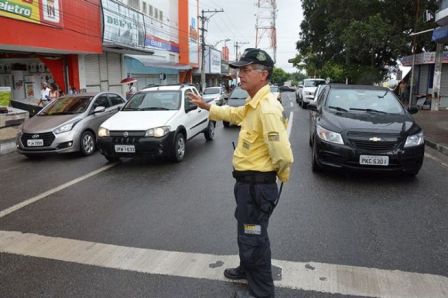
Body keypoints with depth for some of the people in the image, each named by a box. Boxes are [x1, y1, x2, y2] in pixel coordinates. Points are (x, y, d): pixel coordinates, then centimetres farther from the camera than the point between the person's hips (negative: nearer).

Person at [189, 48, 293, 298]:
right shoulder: (253, 104, 6)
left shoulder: (268, 109, -27)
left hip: (257, 185, -10)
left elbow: (283, 155, -33)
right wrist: (205, 106, 27)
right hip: (248, 181, 10)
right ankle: (247, 270, 49)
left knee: (254, 239, 6)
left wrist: (280, 175, -13)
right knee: (248, 232, 27)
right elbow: (233, 114, 28)